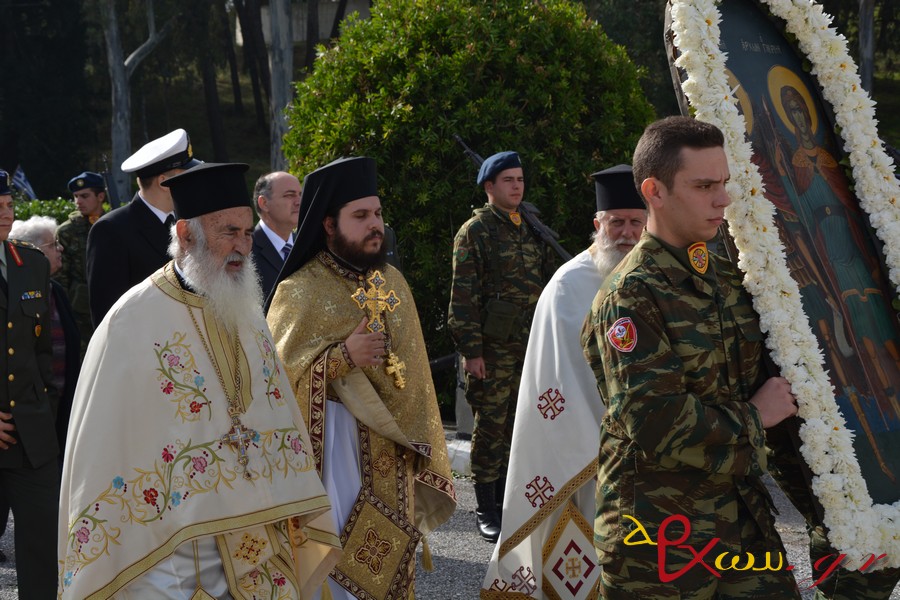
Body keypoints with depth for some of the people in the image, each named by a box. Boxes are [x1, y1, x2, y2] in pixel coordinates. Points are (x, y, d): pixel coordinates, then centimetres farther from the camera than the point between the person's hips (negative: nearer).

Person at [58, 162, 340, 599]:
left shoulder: (246, 315, 8)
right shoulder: (135, 320, -12)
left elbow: (277, 414, 10)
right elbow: (103, 443, -11)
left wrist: (294, 518, 6)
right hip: (168, 550, -6)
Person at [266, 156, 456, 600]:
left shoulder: (393, 282, 8)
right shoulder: (299, 292, -10)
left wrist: (419, 444, 12)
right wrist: (341, 356, -23)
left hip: (392, 455, 6)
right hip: (334, 446, -5)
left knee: (390, 559, 10)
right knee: (342, 564, -5)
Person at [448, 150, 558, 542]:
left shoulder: (533, 230, 14)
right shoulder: (475, 231, -5)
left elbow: (549, 283, 20)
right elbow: (463, 296, -9)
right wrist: (471, 350, -15)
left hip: (530, 345, 6)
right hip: (493, 347, -6)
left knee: (517, 424, 10)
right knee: (491, 425, -3)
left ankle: (506, 498, 20)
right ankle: (486, 511, 4)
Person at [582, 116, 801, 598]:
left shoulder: (727, 278, 10)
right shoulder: (630, 297, -15)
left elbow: (760, 373, 28)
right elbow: (655, 423, -23)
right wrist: (752, 419, -10)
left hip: (745, 516, 7)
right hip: (661, 534, -7)